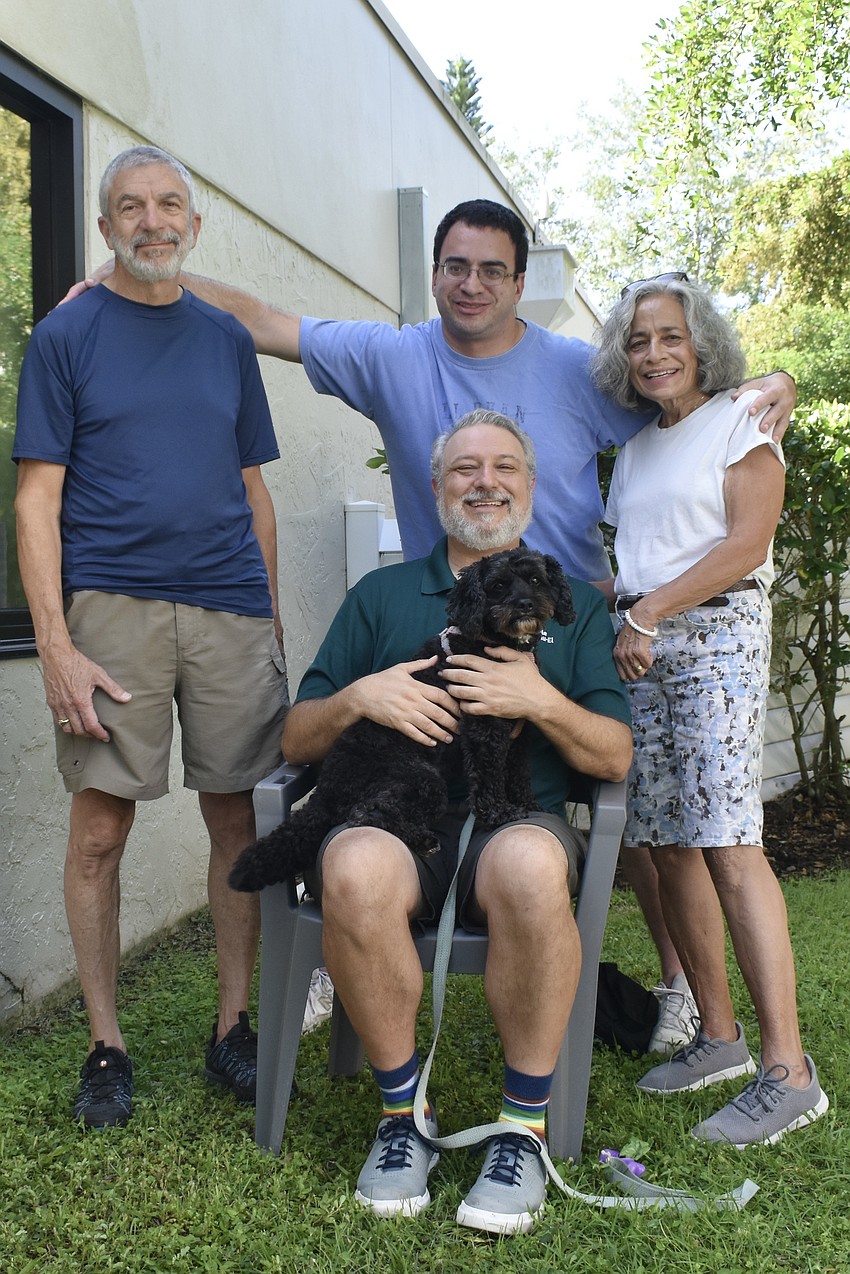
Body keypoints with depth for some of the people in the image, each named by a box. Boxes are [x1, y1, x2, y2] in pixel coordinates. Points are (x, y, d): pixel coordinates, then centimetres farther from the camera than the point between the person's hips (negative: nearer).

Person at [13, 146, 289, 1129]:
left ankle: (233, 1029, 19)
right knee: (99, 829, 0)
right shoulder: (65, 336, 5)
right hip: (110, 606, -3)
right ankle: (105, 1045, 15)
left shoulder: (227, 340, 15)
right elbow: (37, 500, -1)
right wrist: (56, 646, -11)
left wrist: (271, 616, 12)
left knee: (239, 820, 5)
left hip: (231, 610, 3)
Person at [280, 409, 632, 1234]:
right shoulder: (380, 596, 20)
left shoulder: (575, 604, 20)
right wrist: (359, 697, -6)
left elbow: (615, 758, 11)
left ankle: (523, 1127, -18)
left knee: (528, 865, -38)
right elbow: (296, 741, 15)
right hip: (389, 819, 1)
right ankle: (402, 1113, -13)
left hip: (516, 822, 0)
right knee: (356, 871, -36)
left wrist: (540, 700, -7)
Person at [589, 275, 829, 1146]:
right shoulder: (633, 451, 23)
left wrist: (650, 611, -13)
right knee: (668, 843, 2)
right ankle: (718, 1035, 13)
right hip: (641, 649, 7)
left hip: (716, 637, -6)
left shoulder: (738, 423, 4)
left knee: (726, 841, -16)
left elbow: (746, 544, -8)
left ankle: (787, 1069, -15)